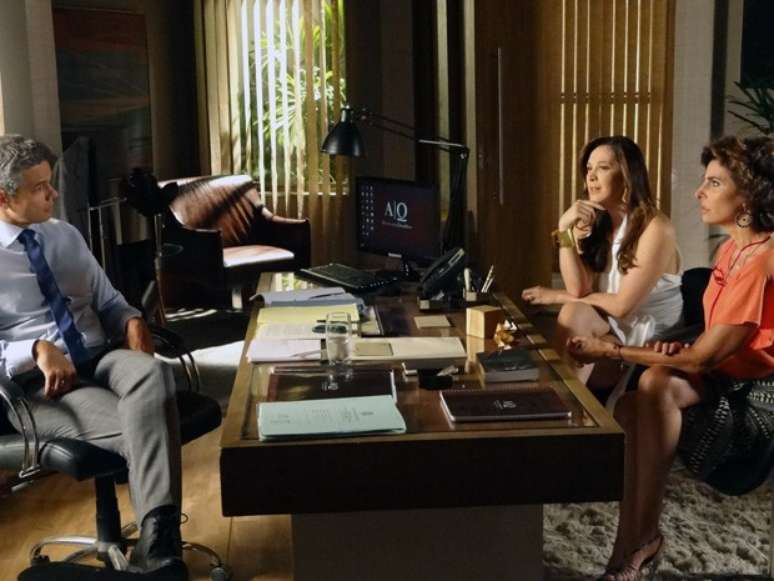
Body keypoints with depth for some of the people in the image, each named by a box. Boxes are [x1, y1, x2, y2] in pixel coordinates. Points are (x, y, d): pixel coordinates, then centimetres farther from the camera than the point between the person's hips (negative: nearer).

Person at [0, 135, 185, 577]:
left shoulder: (66, 236, 15)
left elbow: (107, 300, 22)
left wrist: (131, 320, -1)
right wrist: (37, 349, -24)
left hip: (103, 358, 4)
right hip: (41, 385, -4)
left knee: (152, 373, -34)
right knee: (138, 430, -33)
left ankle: (158, 544, -41)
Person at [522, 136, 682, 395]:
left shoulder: (656, 228, -15)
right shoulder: (597, 224, 5)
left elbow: (622, 305, -17)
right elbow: (579, 290, -7)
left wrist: (559, 297, -7)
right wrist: (565, 229, -14)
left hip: (651, 342, -5)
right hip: (613, 330, 5)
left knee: (575, 314, -23)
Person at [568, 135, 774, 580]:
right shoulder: (733, 249, 11)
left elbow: (703, 358, -22)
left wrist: (610, 352, -17)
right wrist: (679, 347, -6)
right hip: (728, 381, 9)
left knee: (658, 383, -32)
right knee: (627, 412, -14)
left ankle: (638, 542, -19)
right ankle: (637, 542, -8)